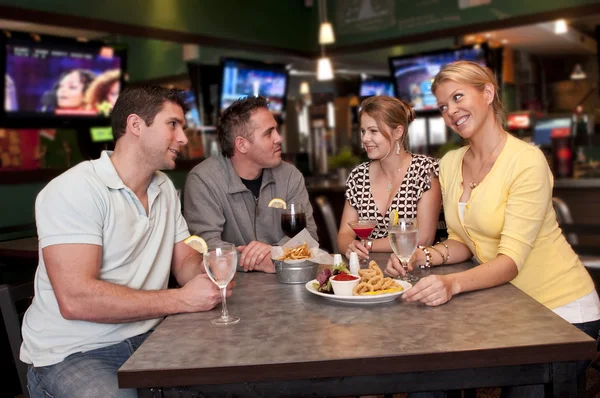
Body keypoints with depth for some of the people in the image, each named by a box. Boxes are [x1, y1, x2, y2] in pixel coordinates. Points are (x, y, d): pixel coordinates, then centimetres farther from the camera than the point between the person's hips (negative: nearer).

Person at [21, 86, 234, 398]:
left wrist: (207, 274, -14)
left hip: (148, 337, 6)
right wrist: (181, 299, -24)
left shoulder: (165, 188, 7)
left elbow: (184, 262, 10)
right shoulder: (74, 190, -17)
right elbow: (75, 299, -25)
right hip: (73, 353, -6)